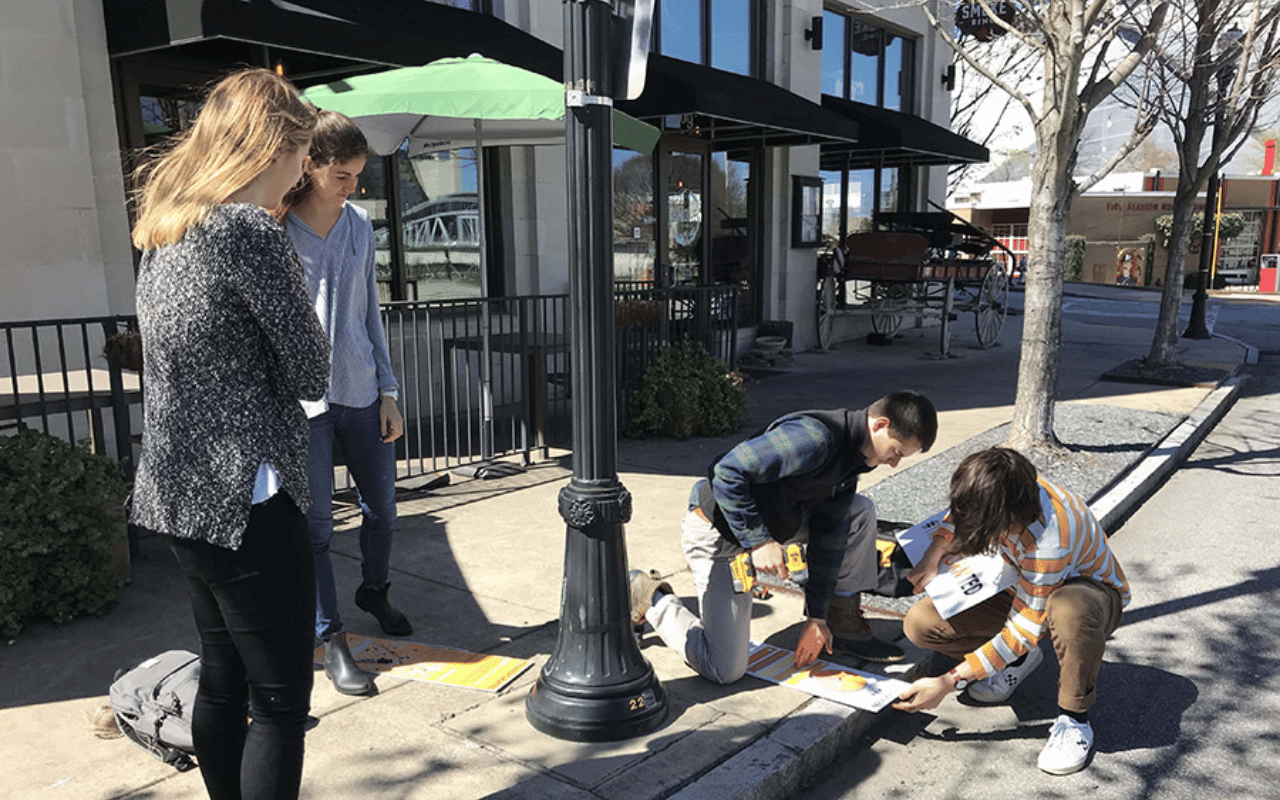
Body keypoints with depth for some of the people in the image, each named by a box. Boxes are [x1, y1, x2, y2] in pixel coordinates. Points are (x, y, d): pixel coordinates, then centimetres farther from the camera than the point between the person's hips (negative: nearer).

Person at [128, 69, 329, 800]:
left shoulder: (165, 232, 11)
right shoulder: (252, 232, -16)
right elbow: (310, 373, -11)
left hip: (180, 491, 9)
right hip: (246, 498, -9)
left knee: (223, 680, 20)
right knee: (281, 699, 1)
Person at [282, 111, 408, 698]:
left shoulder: (359, 224, 7)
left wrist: (388, 391, 10)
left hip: (361, 390, 5)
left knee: (381, 506, 16)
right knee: (316, 526, 2)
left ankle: (375, 592, 42)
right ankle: (331, 640, 17)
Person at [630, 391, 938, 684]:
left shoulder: (852, 457, 1)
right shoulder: (814, 438, -29)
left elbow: (828, 537, 5)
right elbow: (728, 473, -32)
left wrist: (816, 617, 5)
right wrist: (758, 541, -29)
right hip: (719, 535, -9)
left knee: (861, 513, 5)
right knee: (724, 670, -9)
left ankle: (845, 628, 15)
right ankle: (651, 596, 10)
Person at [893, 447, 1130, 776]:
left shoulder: (1049, 540, -40)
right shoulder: (993, 493, -22)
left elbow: (1025, 630, -32)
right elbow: (959, 515, 6)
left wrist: (949, 682, -30)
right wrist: (931, 561, -12)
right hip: (1023, 588, 6)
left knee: (1069, 612, -46)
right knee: (920, 623, -14)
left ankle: (1073, 717, -19)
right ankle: (1018, 660, 10)